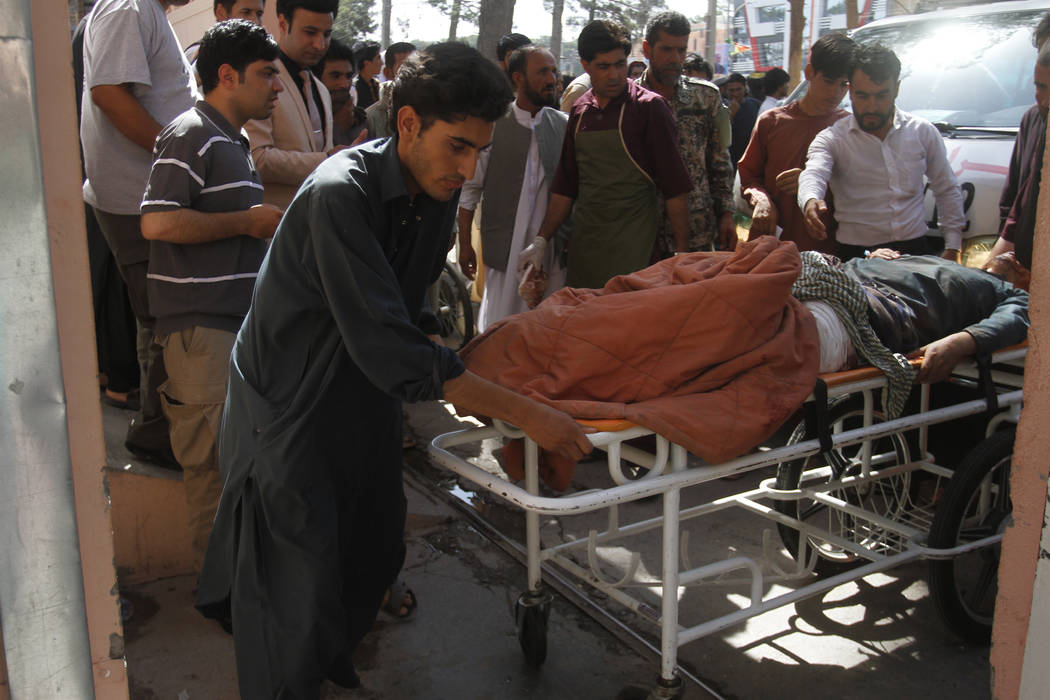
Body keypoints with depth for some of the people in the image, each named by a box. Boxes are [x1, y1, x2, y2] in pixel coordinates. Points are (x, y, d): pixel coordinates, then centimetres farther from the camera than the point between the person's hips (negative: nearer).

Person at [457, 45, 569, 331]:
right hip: (505, 248, -2)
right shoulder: (492, 125, -2)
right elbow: (469, 187, 1)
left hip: (554, 248, 3)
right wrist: (465, 243, -1)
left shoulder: (563, 125, 6)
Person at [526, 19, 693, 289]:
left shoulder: (649, 107, -5)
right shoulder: (580, 112, 10)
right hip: (584, 242, 5)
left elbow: (675, 187, -7)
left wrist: (681, 250, -11)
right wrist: (541, 240, 9)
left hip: (633, 247, -5)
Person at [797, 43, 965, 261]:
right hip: (855, 255, -2)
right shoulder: (831, 139, 0)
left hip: (915, 250, 2)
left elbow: (948, 190, 16)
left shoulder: (923, 132, 9)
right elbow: (813, 174, -21)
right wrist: (810, 201, -45)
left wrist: (952, 248, 10)